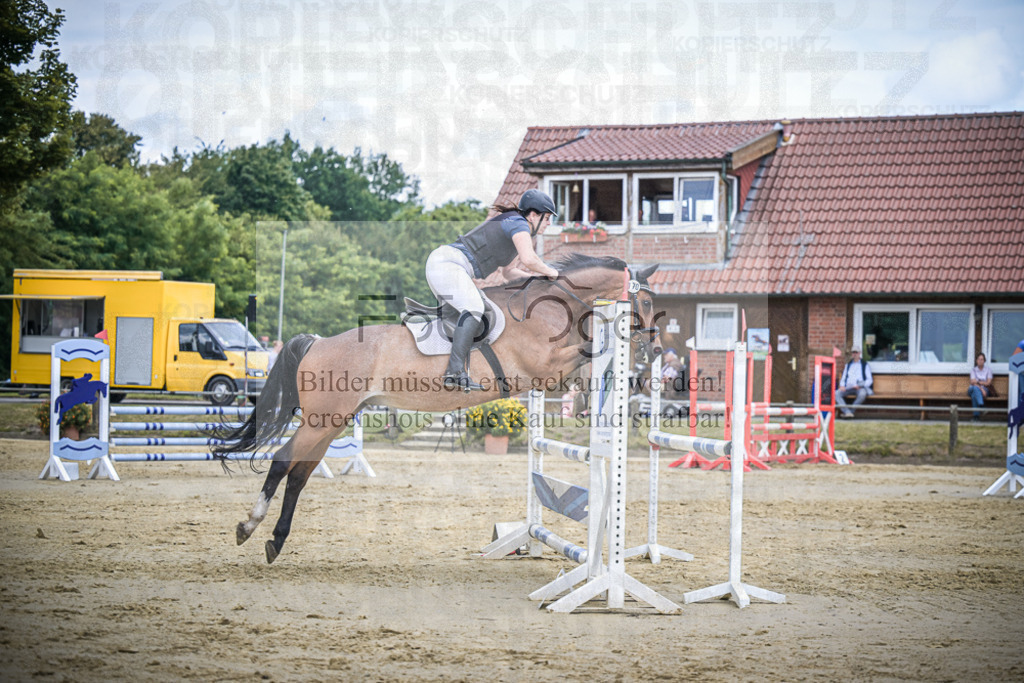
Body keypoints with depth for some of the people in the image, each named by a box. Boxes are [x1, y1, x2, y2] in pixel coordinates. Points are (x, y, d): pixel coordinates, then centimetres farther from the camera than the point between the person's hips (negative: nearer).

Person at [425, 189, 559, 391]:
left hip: (437, 261, 11)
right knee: (473, 309, -23)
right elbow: (528, 259, -23)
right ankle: (456, 371, -34)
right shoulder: (519, 224, -5)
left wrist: (540, 277, 23)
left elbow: (508, 273, 33)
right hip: (448, 262, -11)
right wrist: (550, 272, -4)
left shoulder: (509, 223, 26)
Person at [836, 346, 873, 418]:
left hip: (860, 388, -3)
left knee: (862, 393, -40)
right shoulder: (848, 365, 26)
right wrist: (842, 386, 0)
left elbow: (869, 380, 5)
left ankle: (851, 411, -30)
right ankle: (847, 412, -41)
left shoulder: (865, 365, 14)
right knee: (836, 393, -28)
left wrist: (860, 386, -12)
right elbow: (843, 378, 23)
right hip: (848, 388, 3)